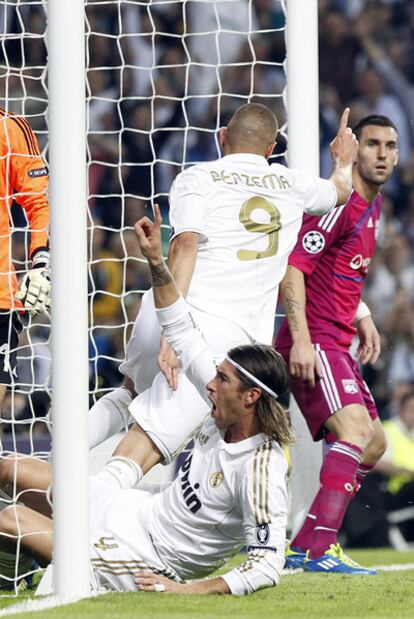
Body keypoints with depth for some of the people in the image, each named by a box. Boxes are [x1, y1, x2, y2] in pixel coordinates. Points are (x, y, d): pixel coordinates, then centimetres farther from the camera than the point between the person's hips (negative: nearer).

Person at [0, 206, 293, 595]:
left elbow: (266, 567, -32)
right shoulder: (229, 415, -5)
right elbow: (182, 336, 7)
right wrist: (157, 264, 3)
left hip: (148, 568, -9)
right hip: (143, 512, 9)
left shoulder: (261, 472, -29)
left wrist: (187, 591, -37)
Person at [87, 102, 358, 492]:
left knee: (131, 391, 34)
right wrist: (343, 162, 62)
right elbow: (341, 190, 39)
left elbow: (185, 245, -11)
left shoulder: (196, 178, 6)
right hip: (226, 338, -1)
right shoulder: (291, 185, 16)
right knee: (135, 458, -11)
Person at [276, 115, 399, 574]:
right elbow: (293, 268, -20)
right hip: (314, 343, -10)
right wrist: (301, 339, -27)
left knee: (373, 443, 14)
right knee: (355, 429, -26)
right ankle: (318, 550, -33)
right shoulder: (339, 204, -13)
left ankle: (305, 546, 16)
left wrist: (361, 317, 20)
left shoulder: (371, 206, 17)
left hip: (336, 343, 10)